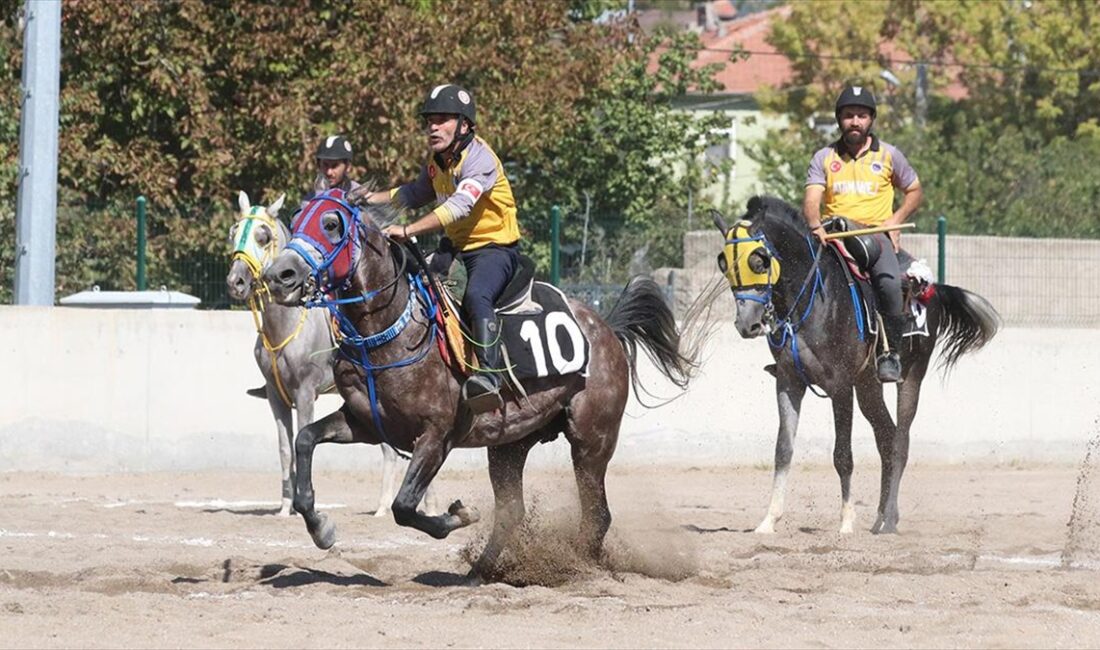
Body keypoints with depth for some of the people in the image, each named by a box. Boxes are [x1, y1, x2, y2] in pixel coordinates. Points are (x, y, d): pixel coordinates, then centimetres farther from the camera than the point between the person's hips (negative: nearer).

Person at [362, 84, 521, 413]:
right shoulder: (437, 160, 6)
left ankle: (489, 376, -51)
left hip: (494, 247, -10)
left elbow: (459, 206, -37)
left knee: (476, 296, -37)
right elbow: (420, 192, 27)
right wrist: (373, 198, 14)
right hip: (454, 245, 10)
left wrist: (407, 231, -44)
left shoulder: (479, 158, -22)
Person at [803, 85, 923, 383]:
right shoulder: (824, 158, 10)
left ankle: (891, 353, -19)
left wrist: (895, 219, 1)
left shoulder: (889, 155, 10)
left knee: (889, 280, -32)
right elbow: (812, 199, -2)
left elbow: (914, 191, 19)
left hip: (876, 233, -1)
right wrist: (815, 225, -23)